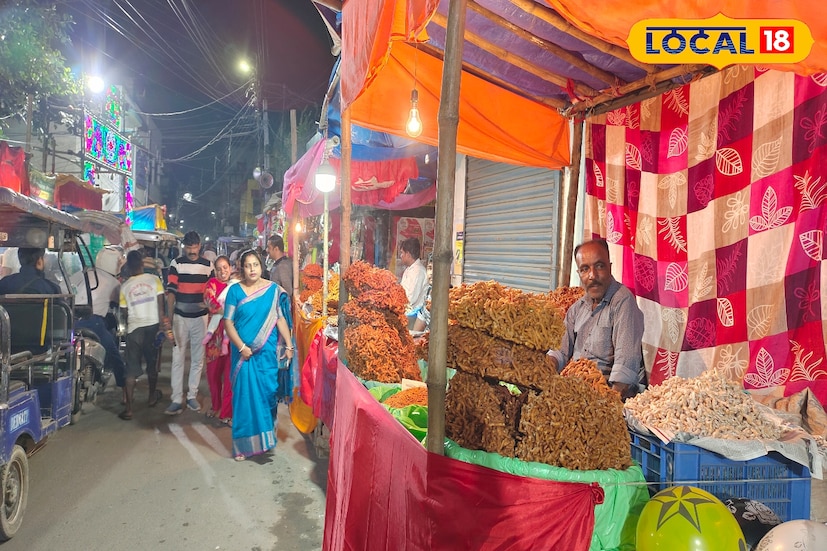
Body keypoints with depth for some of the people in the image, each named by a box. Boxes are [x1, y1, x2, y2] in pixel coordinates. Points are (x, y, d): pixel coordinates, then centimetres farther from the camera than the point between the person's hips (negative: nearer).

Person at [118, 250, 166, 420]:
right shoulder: (154, 280, -2)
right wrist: (162, 325, 2)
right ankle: (152, 397, 35)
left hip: (134, 328, 0)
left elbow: (125, 312, 8)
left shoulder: (125, 286, 2)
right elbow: (161, 306, -4)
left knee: (131, 370, 3)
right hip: (153, 325, 0)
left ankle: (128, 408, 1)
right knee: (152, 364, 18)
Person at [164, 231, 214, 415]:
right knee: (178, 358, -1)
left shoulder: (208, 265, 4)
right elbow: (171, 291, -6)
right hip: (180, 317, -2)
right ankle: (177, 399, 5)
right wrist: (168, 316, -13)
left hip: (200, 317, 2)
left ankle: (192, 396, 20)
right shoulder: (176, 264, -1)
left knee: (198, 358, 8)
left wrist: (208, 303, -7)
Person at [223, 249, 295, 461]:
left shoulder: (273, 289, 2)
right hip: (244, 352, -1)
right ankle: (244, 444, 16)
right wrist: (242, 347, -12)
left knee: (267, 392, 7)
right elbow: (228, 322, -2)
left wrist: (289, 345, -5)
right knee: (245, 394, 2)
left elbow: (281, 319, 1)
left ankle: (266, 437, 26)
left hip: (268, 352, 1)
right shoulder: (235, 290, 0)